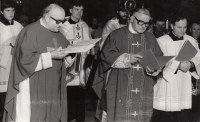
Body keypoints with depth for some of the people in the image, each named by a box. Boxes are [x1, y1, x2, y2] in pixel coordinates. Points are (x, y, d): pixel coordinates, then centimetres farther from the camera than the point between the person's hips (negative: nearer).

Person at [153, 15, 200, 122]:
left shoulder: (191, 41, 10)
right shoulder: (161, 41, -2)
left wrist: (191, 64, -19)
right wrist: (178, 65, -23)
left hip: (184, 89, 3)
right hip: (166, 89, -3)